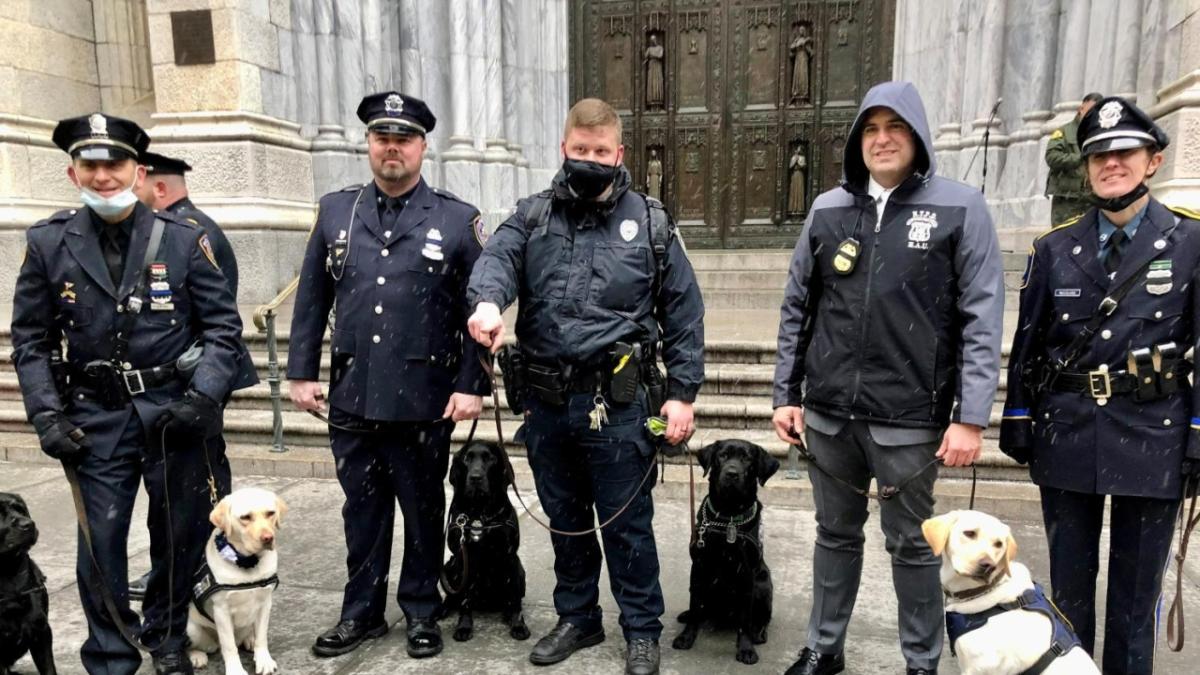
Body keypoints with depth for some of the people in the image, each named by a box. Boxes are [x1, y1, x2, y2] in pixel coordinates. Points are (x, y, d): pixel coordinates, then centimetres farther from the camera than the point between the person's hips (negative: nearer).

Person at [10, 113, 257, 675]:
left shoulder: (183, 239, -3)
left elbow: (222, 325, -1)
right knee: (100, 542, 4)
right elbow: (31, 340, 5)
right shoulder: (47, 243, 1)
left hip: (176, 410, 0)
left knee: (181, 534, 11)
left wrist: (203, 397, -12)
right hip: (96, 417, 1)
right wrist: (47, 416, -4)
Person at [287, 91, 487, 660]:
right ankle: (362, 612, 33)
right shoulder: (335, 211, 7)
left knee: (423, 511, 12)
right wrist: (302, 371, 6)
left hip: (425, 400, -3)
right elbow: (311, 300, 10)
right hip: (352, 397, 3)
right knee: (362, 509, 16)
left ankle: (421, 612, 30)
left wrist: (471, 385, -9)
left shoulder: (458, 219, -2)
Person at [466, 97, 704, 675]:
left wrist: (682, 393, -5)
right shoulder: (533, 216, 6)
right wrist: (487, 300, -37)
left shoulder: (650, 223, 1)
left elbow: (683, 313, 1)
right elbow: (497, 258, -14)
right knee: (565, 520, 18)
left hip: (617, 404, -3)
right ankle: (577, 618, 38)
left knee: (627, 524, 8)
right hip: (546, 403, 3)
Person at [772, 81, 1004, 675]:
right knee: (835, 534, 18)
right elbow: (796, 308, 8)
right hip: (829, 412, 3)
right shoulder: (828, 209, 6)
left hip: (911, 417, -3)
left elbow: (982, 320, -7)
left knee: (911, 544, 12)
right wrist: (786, 394, 5)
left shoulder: (960, 207, -4)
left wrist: (971, 416, -12)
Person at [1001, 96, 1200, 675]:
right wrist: (1017, 426, 5)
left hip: (1151, 439, -1)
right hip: (1067, 437, 2)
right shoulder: (1054, 247, 3)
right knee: (1069, 583, 14)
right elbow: (1026, 344, 6)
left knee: (1136, 589, 12)